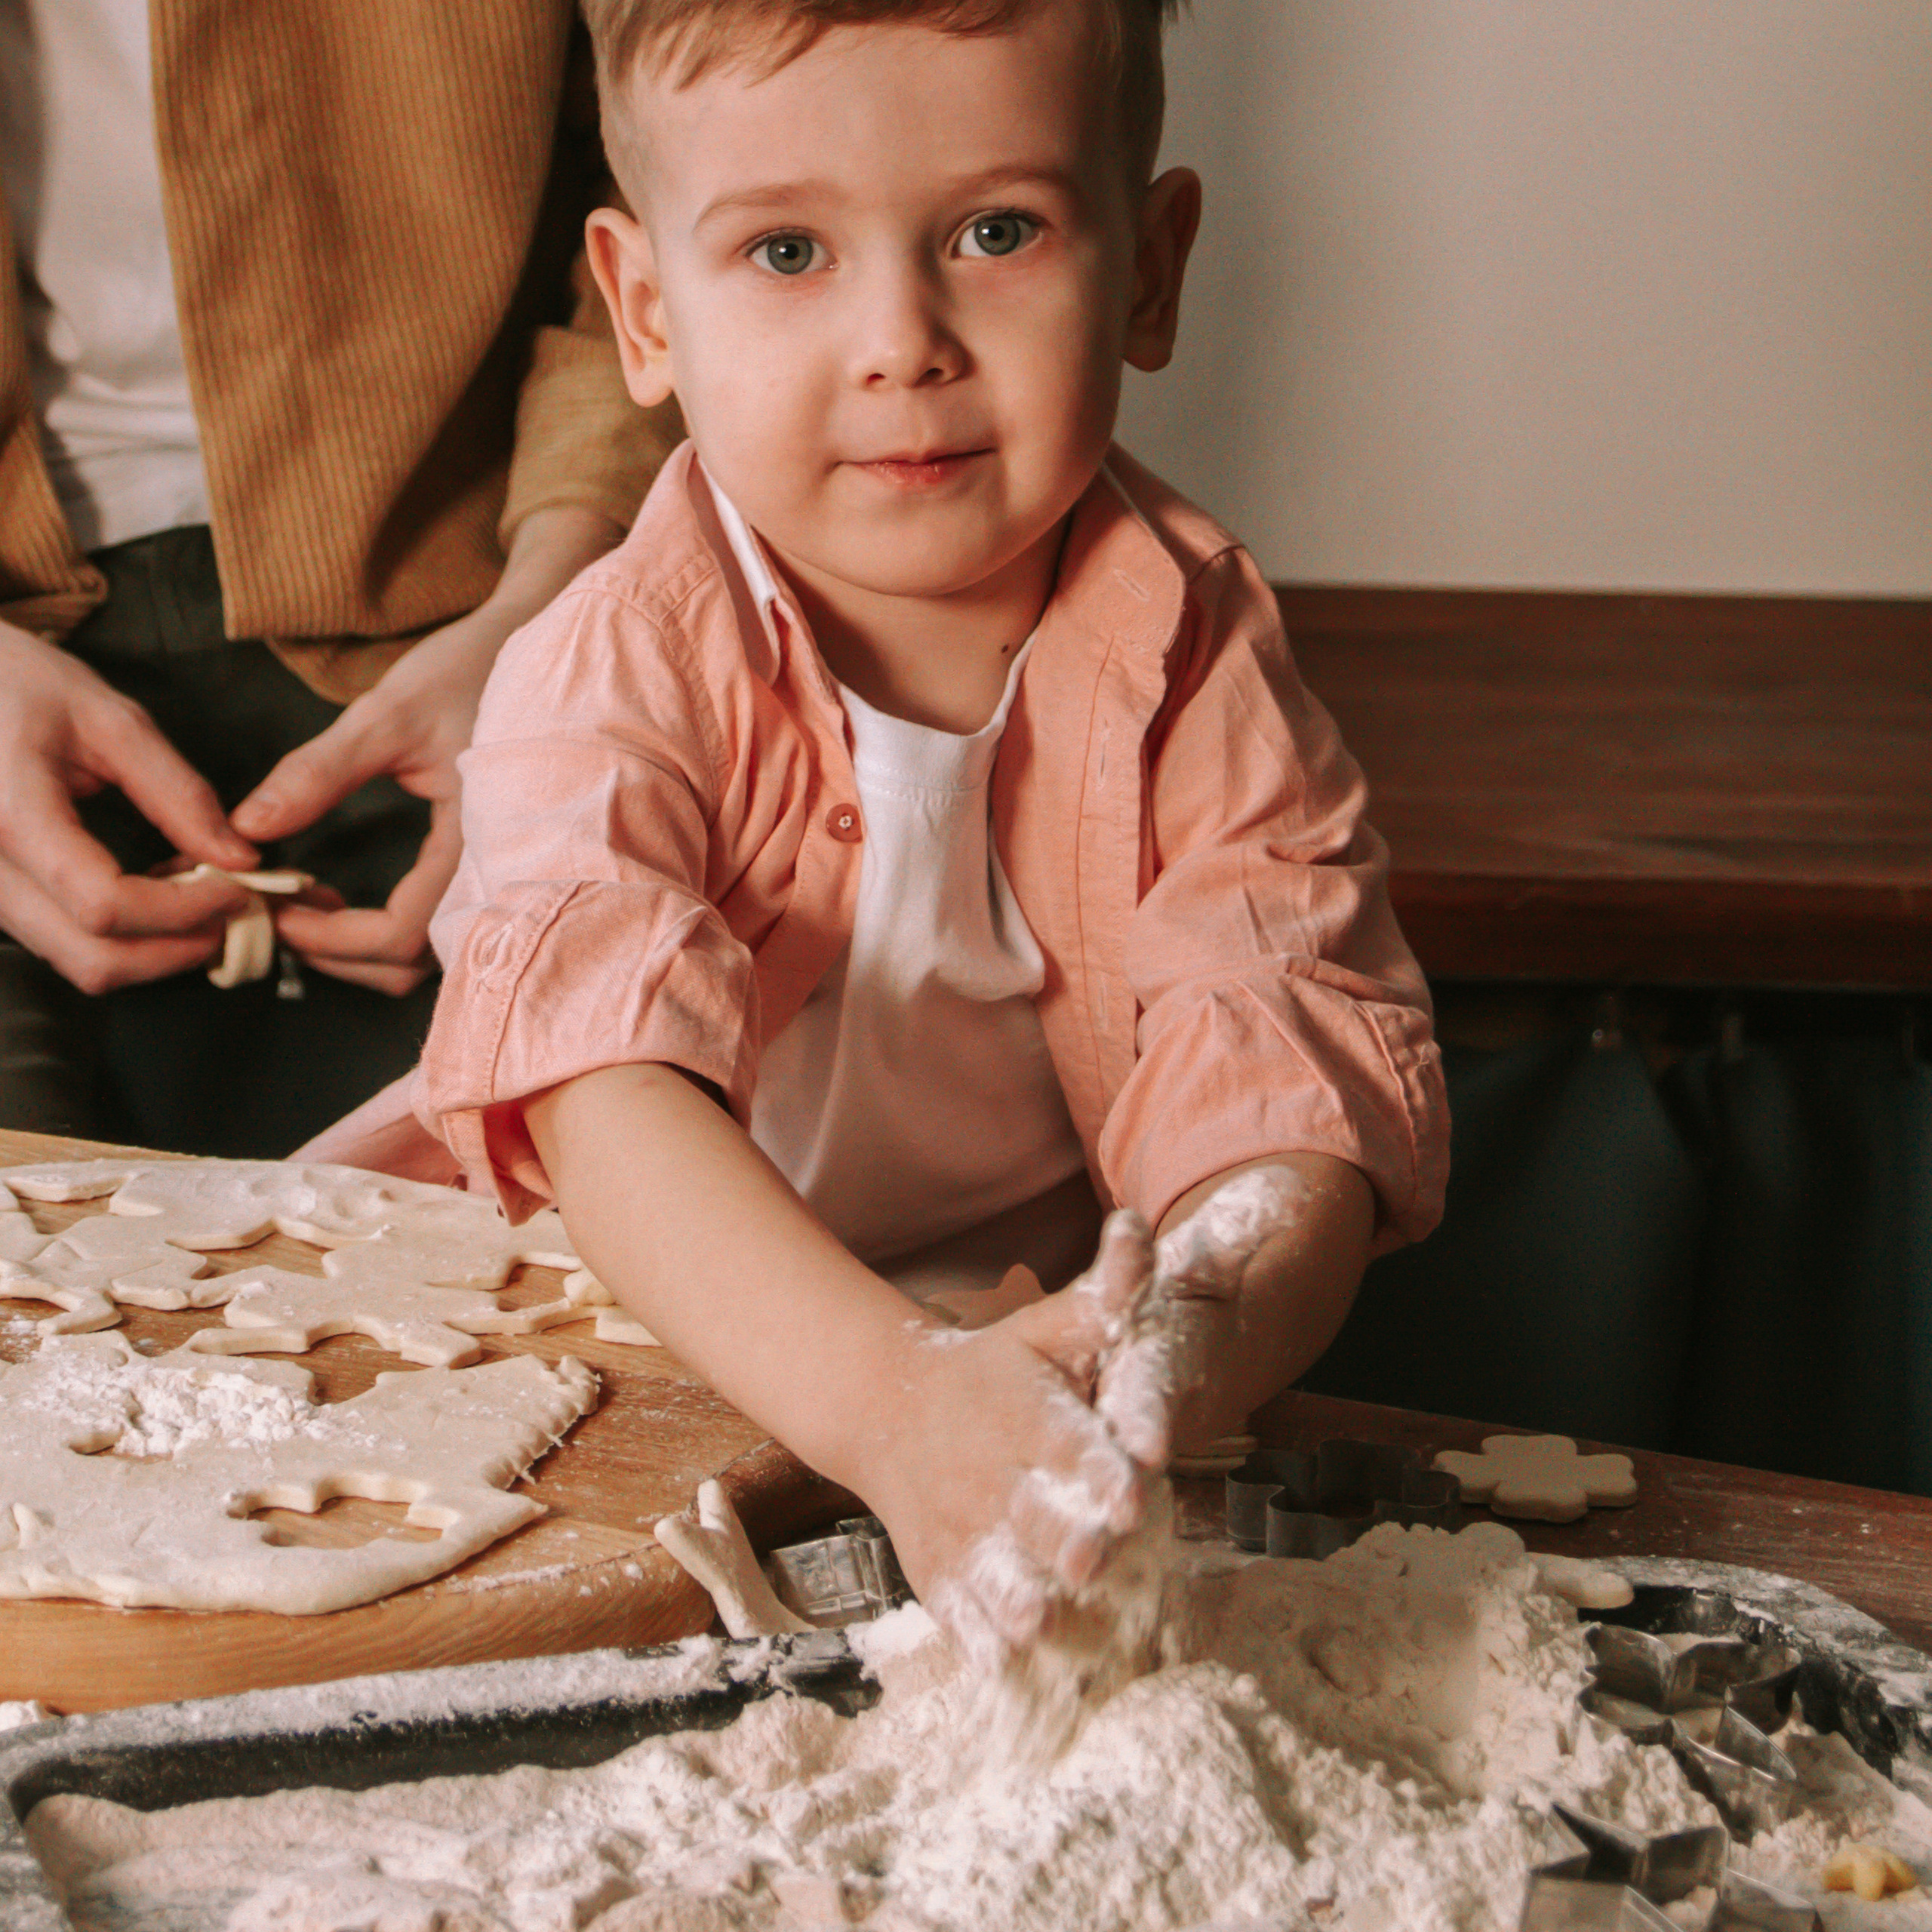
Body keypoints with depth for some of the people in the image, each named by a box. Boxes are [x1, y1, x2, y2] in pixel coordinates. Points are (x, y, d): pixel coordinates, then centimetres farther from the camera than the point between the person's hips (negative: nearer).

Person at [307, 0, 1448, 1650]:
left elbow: (1296, 1081, -21)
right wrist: (893, 1401, -51)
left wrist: (1192, 1340, -46)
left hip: (1053, 1319, 0)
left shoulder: (1197, 664, -10)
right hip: (660, 1339, 0)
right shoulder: (620, 666, -16)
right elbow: (606, 1084, -32)